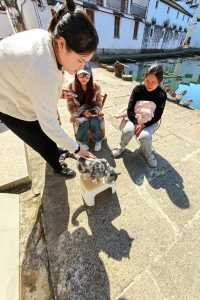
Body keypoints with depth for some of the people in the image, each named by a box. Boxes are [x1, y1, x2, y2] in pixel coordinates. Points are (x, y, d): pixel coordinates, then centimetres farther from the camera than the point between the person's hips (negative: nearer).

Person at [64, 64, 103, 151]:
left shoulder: (96, 87, -5)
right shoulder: (71, 87, -9)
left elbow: (98, 104, 2)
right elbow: (71, 107, -7)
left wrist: (95, 111, -20)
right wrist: (83, 112, -22)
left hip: (93, 113, 1)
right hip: (79, 113, -1)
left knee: (94, 123, -30)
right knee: (85, 122, -31)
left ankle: (98, 140, -2)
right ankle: (82, 142, -5)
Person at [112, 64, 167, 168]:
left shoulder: (161, 94, -7)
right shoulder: (138, 89, -6)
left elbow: (157, 117, -7)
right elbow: (130, 110, -7)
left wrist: (143, 125, -21)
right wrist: (136, 123, -21)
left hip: (150, 122, -1)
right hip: (135, 119, 1)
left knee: (145, 136, -32)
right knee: (127, 131, -31)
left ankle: (147, 153, 2)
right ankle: (121, 147, 2)